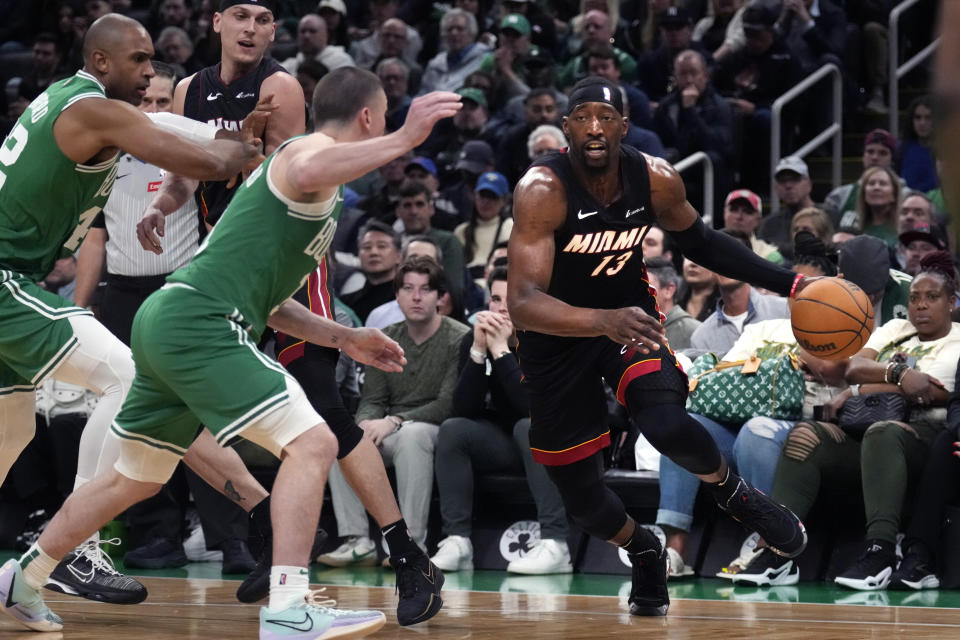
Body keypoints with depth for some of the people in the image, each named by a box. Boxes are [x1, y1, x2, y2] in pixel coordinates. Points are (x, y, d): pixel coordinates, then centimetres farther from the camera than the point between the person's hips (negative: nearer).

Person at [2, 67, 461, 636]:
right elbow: (307, 176, -33)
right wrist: (406, 138, -31)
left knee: (135, 480, 23)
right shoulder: (311, 150, -3)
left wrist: (343, 338, 24)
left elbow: (268, 299, 30)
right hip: (199, 322, -11)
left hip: (168, 322, 11)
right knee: (312, 443, -16)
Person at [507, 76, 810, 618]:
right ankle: (644, 553, 37)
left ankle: (733, 492, 6)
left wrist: (787, 283, 0)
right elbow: (523, 303, -38)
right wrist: (603, 322, -55)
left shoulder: (656, 180, -15)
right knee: (583, 500, 2)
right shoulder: (543, 190, -29)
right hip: (559, 331, -2)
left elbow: (700, 242, 8)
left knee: (667, 424, -28)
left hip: (630, 313, 2)